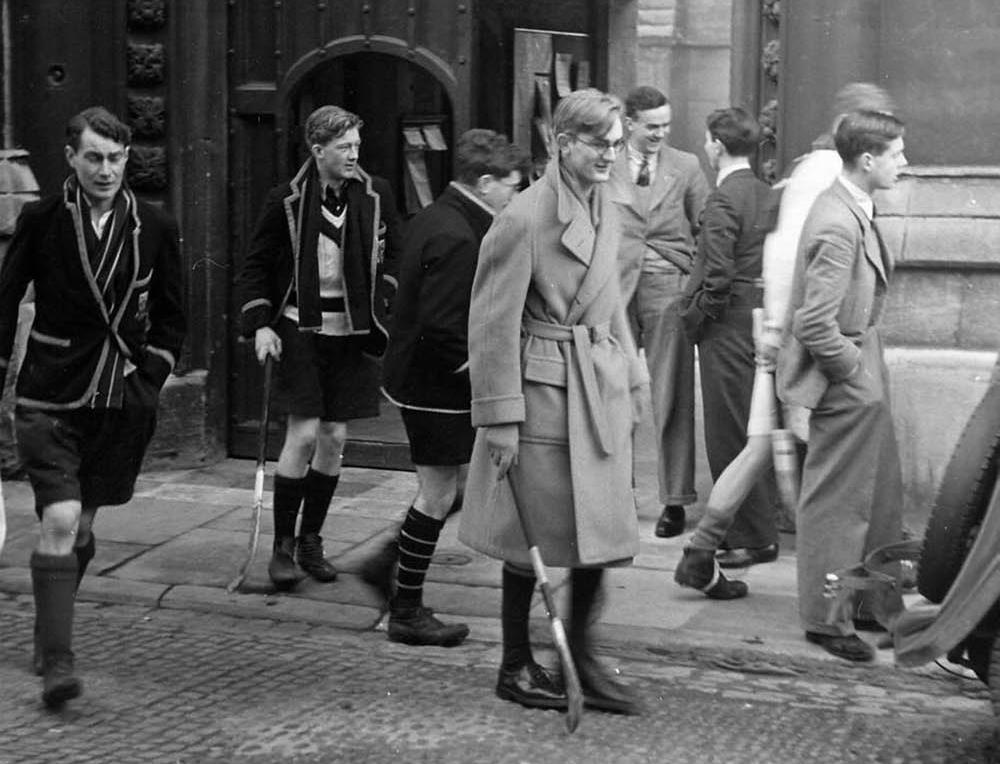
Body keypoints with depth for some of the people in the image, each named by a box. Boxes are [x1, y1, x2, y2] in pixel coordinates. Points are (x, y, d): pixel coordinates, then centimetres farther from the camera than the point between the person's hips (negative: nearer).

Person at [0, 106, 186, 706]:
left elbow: (172, 314, 13)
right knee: (60, 523, -14)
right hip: (50, 398, -3)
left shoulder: (156, 228, 2)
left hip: (122, 402, 3)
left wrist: (154, 373, 4)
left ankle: (50, 636, 33)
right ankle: (56, 662, -10)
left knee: (82, 525, 13)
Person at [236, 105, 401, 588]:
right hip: (301, 329, -3)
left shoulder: (375, 197, 1)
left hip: (353, 332, 3)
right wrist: (259, 325, -7)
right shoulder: (288, 201, -5)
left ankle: (311, 540, 21)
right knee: (303, 434, -8)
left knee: (334, 439, 7)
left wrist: (384, 318, 0)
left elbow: (393, 259, 11)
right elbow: (255, 267, 3)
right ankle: (282, 545, 3)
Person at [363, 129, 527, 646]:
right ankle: (406, 614, 13)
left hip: (415, 371, 10)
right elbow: (440, 329, -28)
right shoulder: (457, 238, -23)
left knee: (464, 481, 19)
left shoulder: (435, 218, 10)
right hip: (435, 384, -10)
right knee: (439, 494, 1)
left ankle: (388, 564, 28)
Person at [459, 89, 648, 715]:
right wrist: (502, 416, -15)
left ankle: (581, 657, 22)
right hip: (544, 393, -7)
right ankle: (516, 667, 19)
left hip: (600, 391, 7)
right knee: (534, 538, 3)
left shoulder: (606, 210, 10)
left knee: (603, 532, 8)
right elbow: (494, 325, -14)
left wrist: (632, 381, 15)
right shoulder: (524, 218, -15)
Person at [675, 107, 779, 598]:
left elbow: (718, 276, -21)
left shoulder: (722, 200, -15)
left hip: (729, 324, -8)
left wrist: (693, 318, -8)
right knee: (756, 430, 16)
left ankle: (755, 538, 2)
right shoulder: (768, 195, 8)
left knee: (731, 436, 0)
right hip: (763, 318, 8)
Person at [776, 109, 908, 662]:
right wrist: (854, 370, -15)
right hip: (844, 382, -10)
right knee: (836, 501, 3)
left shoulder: (850, 206, 6)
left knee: (882, 492, 20)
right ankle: (826, 619, 16)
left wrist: (866, 365, 15)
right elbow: (816, 324, -28)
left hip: (862, 373, 10)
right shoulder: (838, 227, -26)